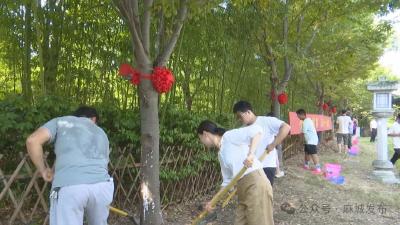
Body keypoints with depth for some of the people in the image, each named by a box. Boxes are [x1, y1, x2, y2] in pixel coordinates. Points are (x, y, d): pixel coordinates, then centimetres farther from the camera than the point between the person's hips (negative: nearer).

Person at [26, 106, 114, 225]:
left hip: (68, 187, -3)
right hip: (101, 185, 4)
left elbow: (32, 140, 4)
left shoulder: (60, 121, 21)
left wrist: (43, 170, 15)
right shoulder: (101, 133, 31)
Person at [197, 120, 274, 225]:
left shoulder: (229, 136, -7)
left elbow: (257, 129, -18)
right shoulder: (221, 154, 18)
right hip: (243, 188, 9)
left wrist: (250, 153, -28)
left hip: (255, 183, -9)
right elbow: (227, 181, 22)